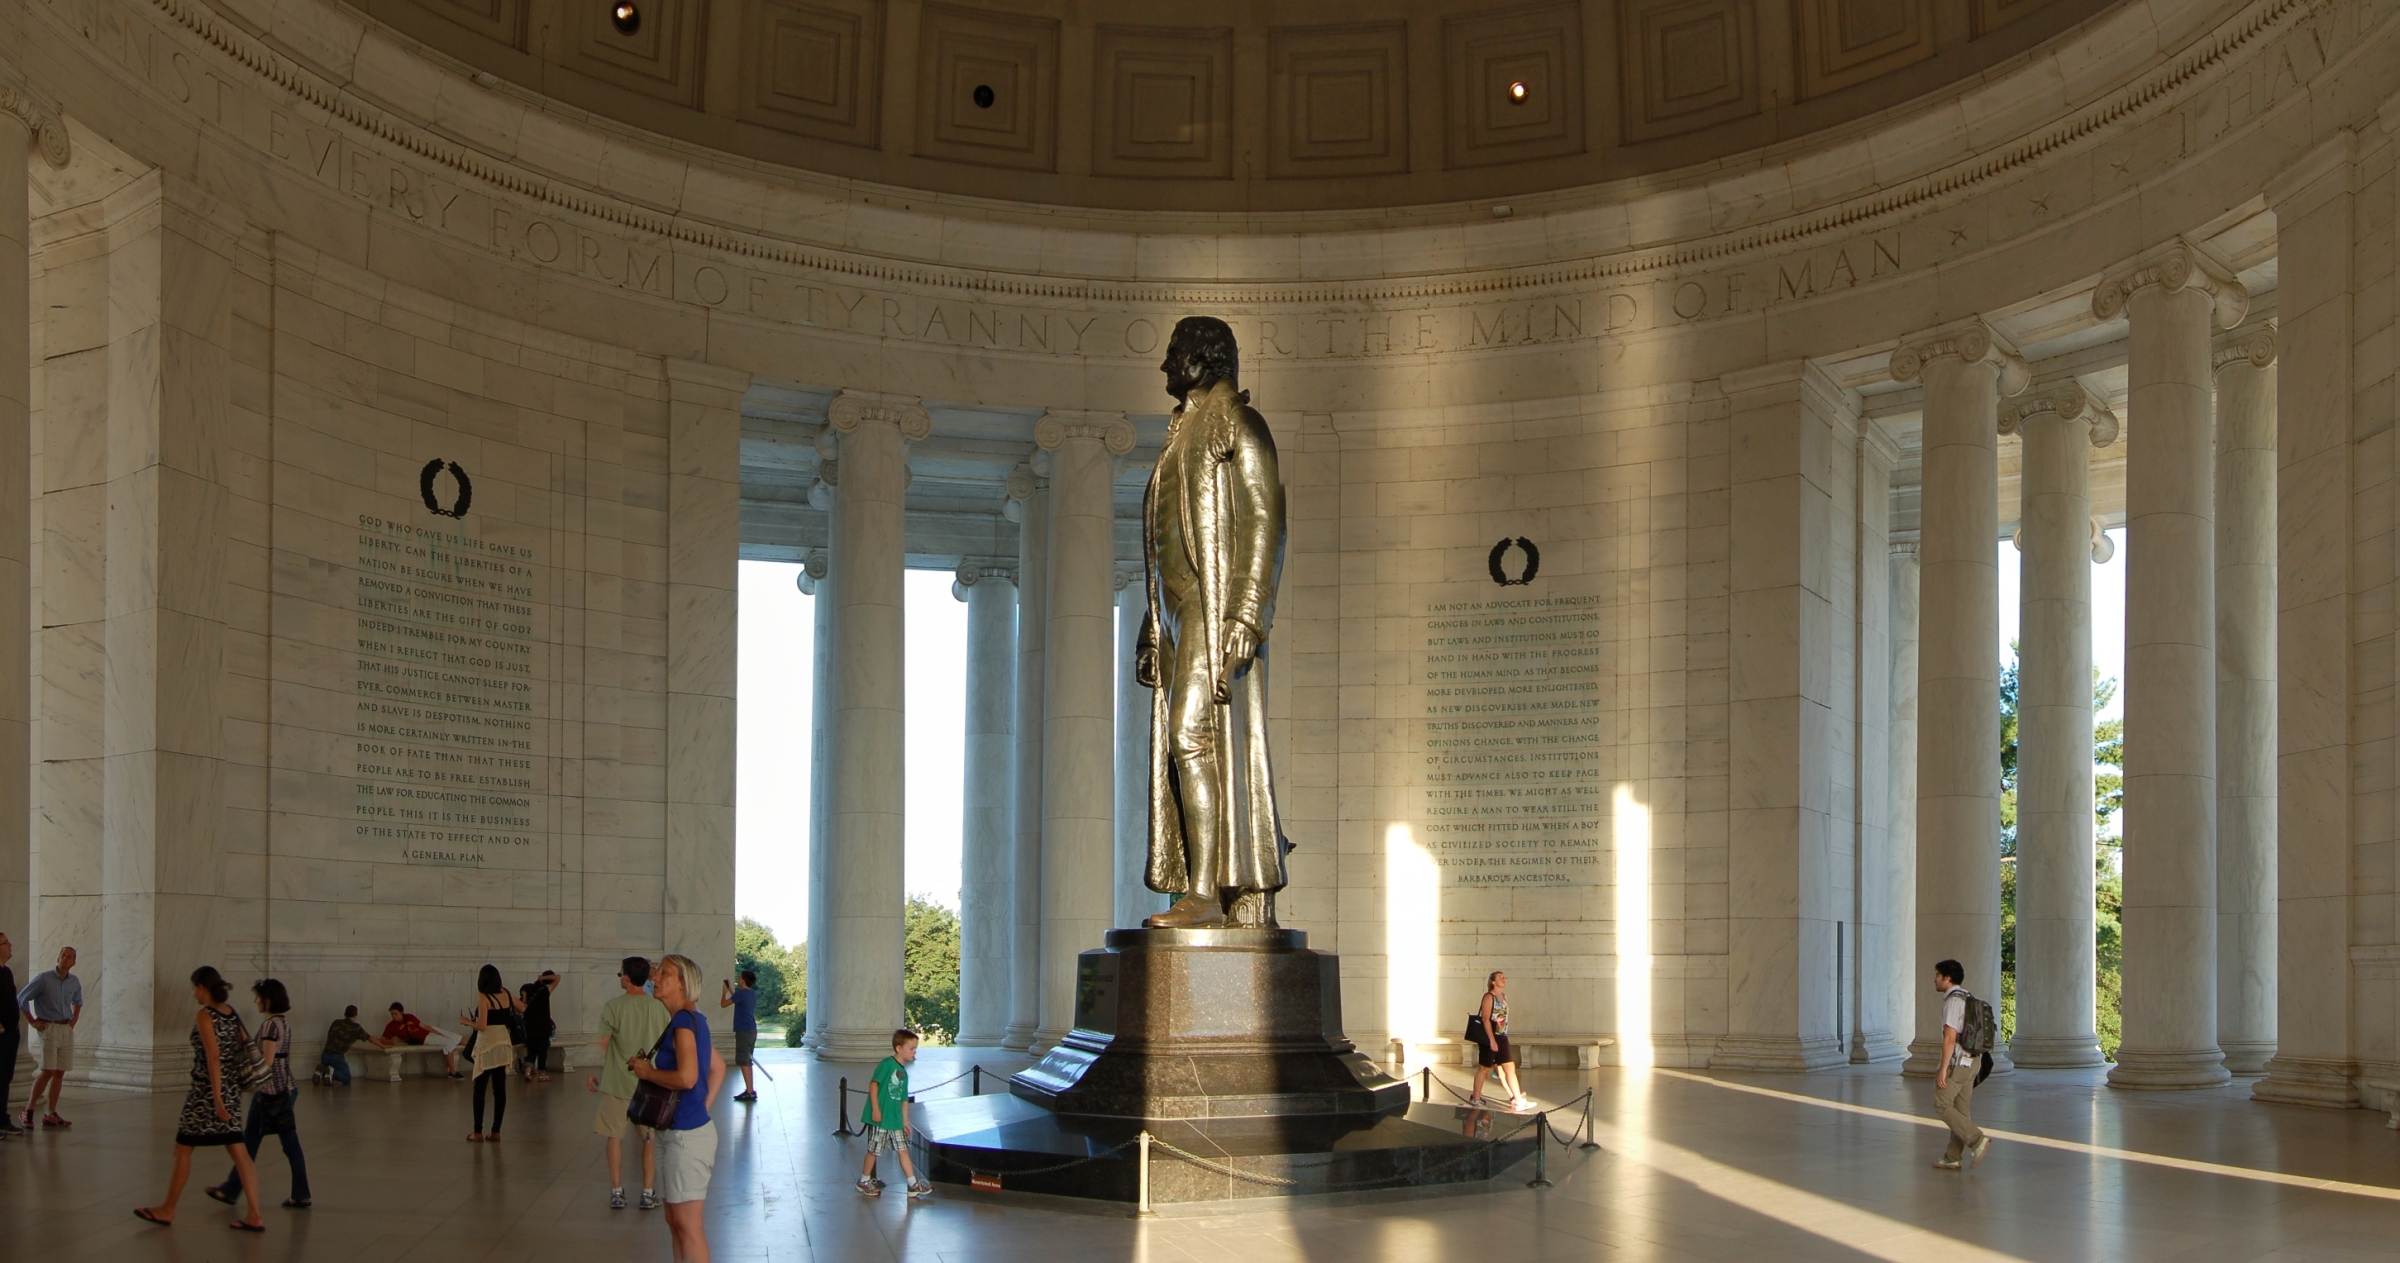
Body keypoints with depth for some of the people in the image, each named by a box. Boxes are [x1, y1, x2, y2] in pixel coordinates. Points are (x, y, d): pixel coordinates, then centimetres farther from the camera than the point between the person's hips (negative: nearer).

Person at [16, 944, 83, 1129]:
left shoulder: (75, 982, 8)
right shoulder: (43, 978, -7)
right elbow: (21, 998, -3)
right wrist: (33, 1022, -4)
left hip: (67, 1029, 5)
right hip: (49, 1028, -5)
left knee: (60, 1073, 4)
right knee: (48, 1071, -14)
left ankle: (51, 1115, 9)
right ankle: (29, 1110, -3)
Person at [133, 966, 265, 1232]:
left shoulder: (204, 1016, -13)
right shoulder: (232, 1013, 8)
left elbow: (213, 1057, -20)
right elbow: (246, 1049, 10)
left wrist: (217, 1099, -22)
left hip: (207, 1090, -7)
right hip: (231, 1090, 7)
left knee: (183, 1148, 10)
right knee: (238, 1151, 5)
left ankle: (167, 1210, 23)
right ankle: (255, 1217, 0)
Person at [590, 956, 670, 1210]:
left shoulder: (613, 1007, -9)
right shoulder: (660, 1008, -1)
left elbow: (602, 1046, -9)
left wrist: (593, 1074, 4)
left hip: (616, 1083, -2)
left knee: (615, 1137, 11)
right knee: (649, 1139, 12)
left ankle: (616, 1192, 13)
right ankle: (648, 1194, 13)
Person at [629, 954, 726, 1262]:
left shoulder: (683, 1021, -16)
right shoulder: (693, 1019, 13)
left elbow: (687, 1077, -28)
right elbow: (718, 1067, 22)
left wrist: (648, 1072, -13)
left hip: (686, 1135, -10)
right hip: (680, 1131, 10)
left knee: (687, 1225, -4)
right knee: (675, 1222, 16)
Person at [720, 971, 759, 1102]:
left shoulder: (741, 993, -15)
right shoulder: (752, 994, 11)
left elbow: (723, 1004, -8)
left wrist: (725, 992, 8)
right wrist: (730, 990, 31)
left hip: (743, 1031, -9)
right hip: (752, 1031, 9)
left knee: (743, 1062, -6)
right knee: (747, 1061, 16)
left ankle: (749, 1092, -8)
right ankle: (750, 1090, 20)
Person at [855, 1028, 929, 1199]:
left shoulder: (903, 1073, 14)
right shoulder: (887, 1064, -11)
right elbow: (874, 1084, -17)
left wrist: (905, 1120, 19)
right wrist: (875, 1108, -21)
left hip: (895, 1119, 8)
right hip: (880, 1117, -8)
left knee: (903, 1150, 6)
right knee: (874, 1150, 4)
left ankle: (913, 1185, 8)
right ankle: (864, 1181, 21)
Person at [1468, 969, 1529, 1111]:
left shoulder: (1504, 997, 12)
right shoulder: (1489, 997, -12)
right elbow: (1486, 1019, -18)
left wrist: (1499, 1040, 17)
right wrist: (1492, 1040, -23)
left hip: (1502, 1038, 7)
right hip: (1489, 1038, -7)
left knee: (1510, 1068, 2)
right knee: (1484, 1068, 3)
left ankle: (1517, 1100, 2)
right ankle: (1475, 1098, 15)